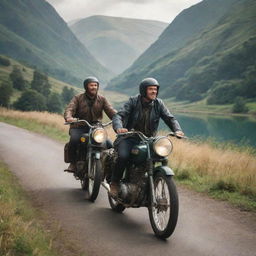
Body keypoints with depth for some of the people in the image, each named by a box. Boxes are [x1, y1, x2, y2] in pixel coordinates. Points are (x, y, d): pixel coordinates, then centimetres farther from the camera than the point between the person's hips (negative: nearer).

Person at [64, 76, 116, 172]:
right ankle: (73, 163, -12)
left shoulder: (102, 99, 9)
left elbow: (110, 111, -3)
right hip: (79, 127, -2)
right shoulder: (78, 98, 2)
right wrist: (69, 117, -37)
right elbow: (69, 109, -12)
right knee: (74, 140, -32)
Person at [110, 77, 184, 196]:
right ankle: (114, 183, -7)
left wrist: (177, 130, -20)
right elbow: (118, 115, -15)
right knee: (123, 156, -30)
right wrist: (118, 128, -37)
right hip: (130, 138, -4)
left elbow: (170, 118, 2)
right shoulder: (133, 101, -6)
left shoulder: (158, 103, 4)